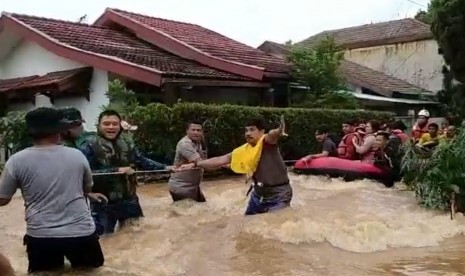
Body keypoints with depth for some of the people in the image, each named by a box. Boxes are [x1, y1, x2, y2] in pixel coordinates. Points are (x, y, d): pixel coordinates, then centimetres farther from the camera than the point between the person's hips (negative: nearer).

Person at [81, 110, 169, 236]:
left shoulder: (127, 146, 6)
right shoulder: (90, 147, -12)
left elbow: (144, 161, 12)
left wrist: (166, 168, 1)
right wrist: (116, 170, -27)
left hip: (129, 201, 5)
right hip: (103, 205, -5)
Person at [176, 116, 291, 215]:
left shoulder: (267, 142, -18)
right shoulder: (245, 150, -1)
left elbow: (272, 135, -42)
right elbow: (221, 159, 3)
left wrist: (278, 132, -67)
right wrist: (195, 164, -1)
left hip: (279, 194, -7)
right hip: (259, 192, 7)